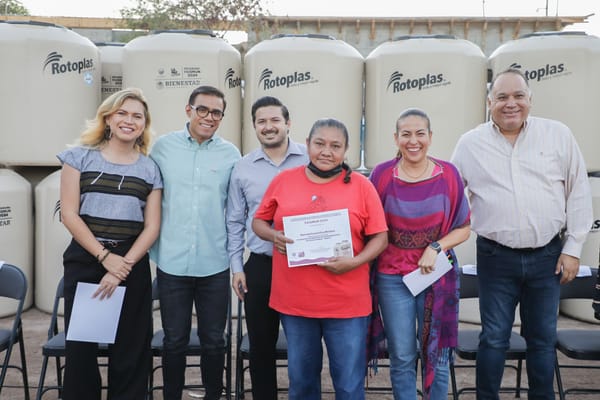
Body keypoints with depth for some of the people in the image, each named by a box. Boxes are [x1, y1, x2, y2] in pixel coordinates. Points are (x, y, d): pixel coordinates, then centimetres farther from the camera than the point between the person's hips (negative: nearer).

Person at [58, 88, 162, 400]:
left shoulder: (150, 169, 7)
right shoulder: (80, 157, 3)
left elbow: (151, 226, 2)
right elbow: (69, 214, -4)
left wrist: (124, 265, -10)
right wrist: (104, 257, -11)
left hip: (132, 265, 1)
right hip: (84, 261, -1)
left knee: (131, 348, 5)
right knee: (80, 344, 4)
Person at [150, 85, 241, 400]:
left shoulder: (230, 154, 2)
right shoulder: (163, 147, 1)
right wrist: (154, 248, 5)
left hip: (214, 264, 1)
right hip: (172, 262, 0)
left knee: (213, 340, 12)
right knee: (174, 340, 11)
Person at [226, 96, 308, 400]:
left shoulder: (310, 160, -2)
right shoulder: (242, 168, 4)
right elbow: (235, 222, 9)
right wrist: (237, 267, 5)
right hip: (260, 267, 2)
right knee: (261, 345, 12)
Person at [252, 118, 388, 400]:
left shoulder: (361, 186, -2)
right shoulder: (283, 180, 4)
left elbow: (380, 237, 0)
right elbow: (258, 221, 12)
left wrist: (354, 262, -17)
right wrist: (274, 236, -10)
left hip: (347, 303, -2)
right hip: (294, 300, 2)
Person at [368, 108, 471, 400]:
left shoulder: (448, 174, -2)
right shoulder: (381, 175, -4)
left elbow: (463, 228, 2)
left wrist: (436, 248, -14)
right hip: (393, 277, 0)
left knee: (437, 357, 9)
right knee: (402, 358, 7)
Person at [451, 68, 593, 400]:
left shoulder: (558, 135, 2)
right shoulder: (470, 144, 1)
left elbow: (578, 193, 4)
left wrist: (573, 248, 1)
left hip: (547, 256, 1)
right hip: (496, 259, -1)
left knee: (543, 338, 13)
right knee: (494, 338, 8)